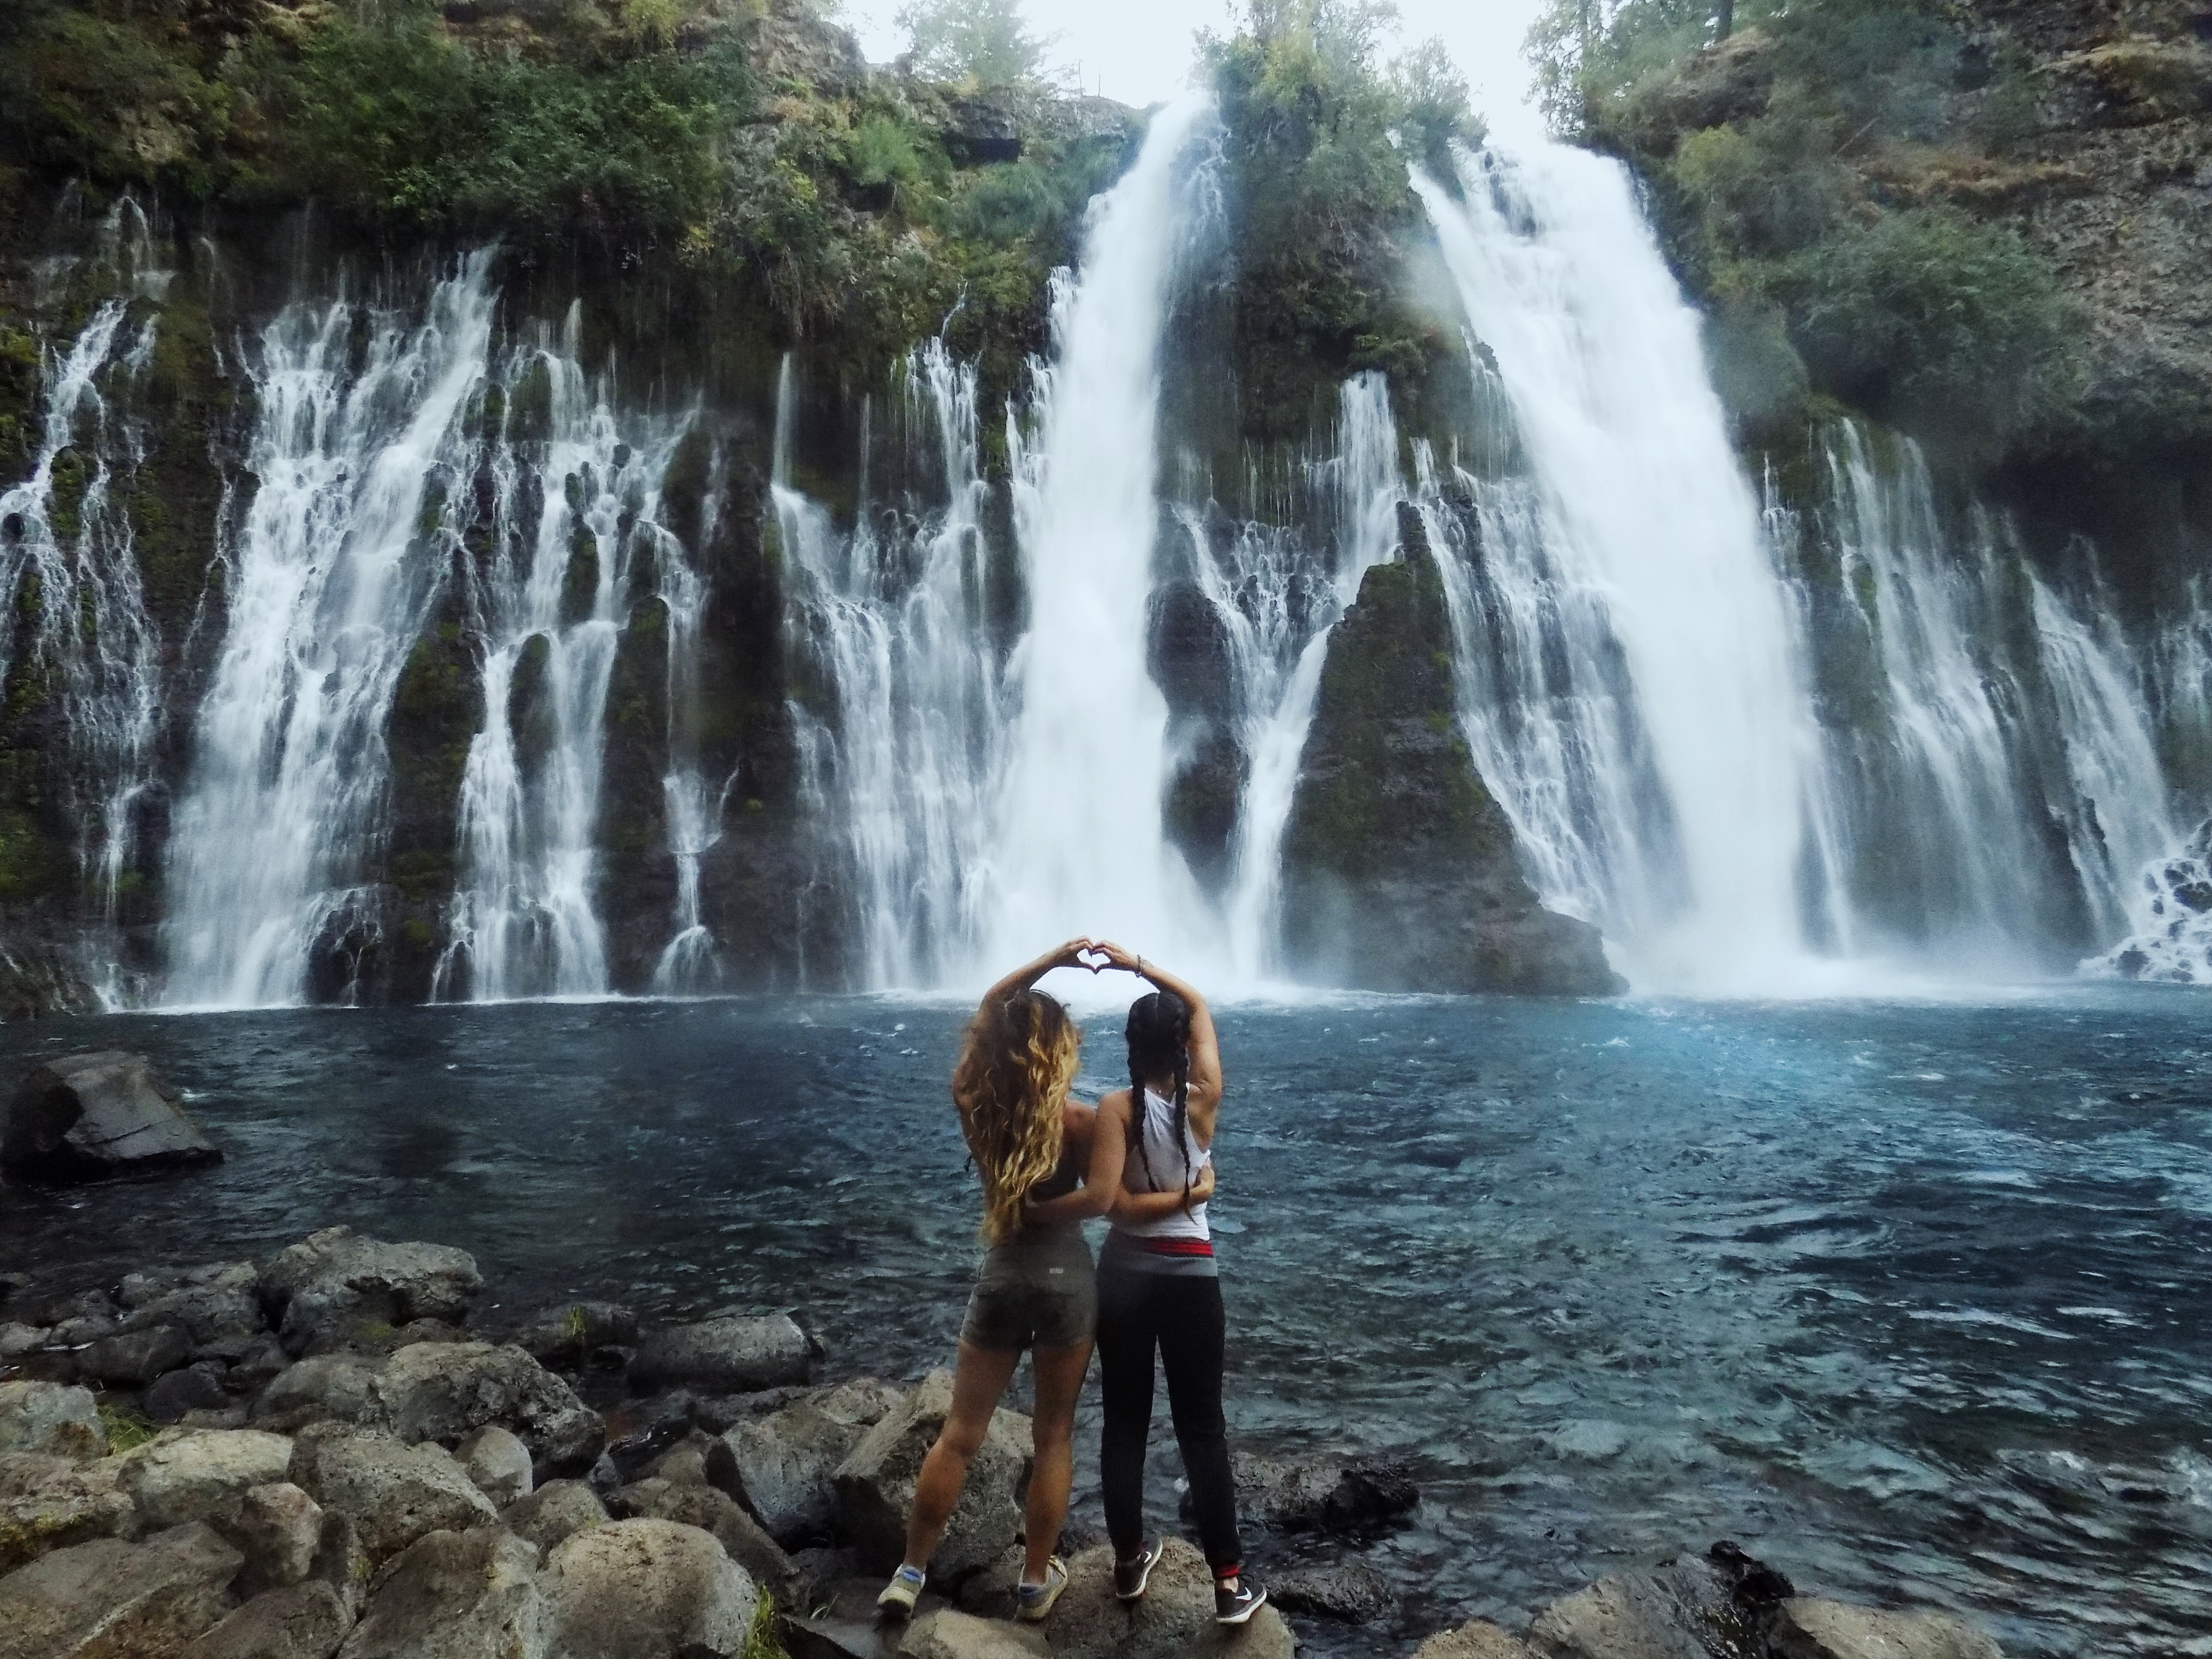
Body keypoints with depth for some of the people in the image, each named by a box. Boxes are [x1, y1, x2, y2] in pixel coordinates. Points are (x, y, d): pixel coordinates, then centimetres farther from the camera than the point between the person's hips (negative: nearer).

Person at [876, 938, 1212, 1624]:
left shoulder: (972, 1104, -6)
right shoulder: (1082, 1121, -14)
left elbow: (990, 1007, 5)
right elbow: (1108, 1200, -24)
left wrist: (1052, 960, 4)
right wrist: (1183, 1196, -9)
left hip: (1000, 1276, 2)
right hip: (1067, 1278, -2)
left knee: (959, 1434, 15)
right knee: (1053, 1436, 15)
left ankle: (910, 1574, 21)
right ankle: (1036, 1581, 25)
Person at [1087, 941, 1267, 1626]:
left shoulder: (1116, 1107, -12)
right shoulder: (1205, 1098, -9)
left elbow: (1111, 1202, -17)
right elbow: (1199, 1004, 4)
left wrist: (1171, 1196, -6)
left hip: (1123, 1274, 0)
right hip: (1190, 1276, 0)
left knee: (1124, 1422, 14)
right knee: (1202, 1428, 8)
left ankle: (1130, 1561, 27)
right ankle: (1230, 1583, 12)